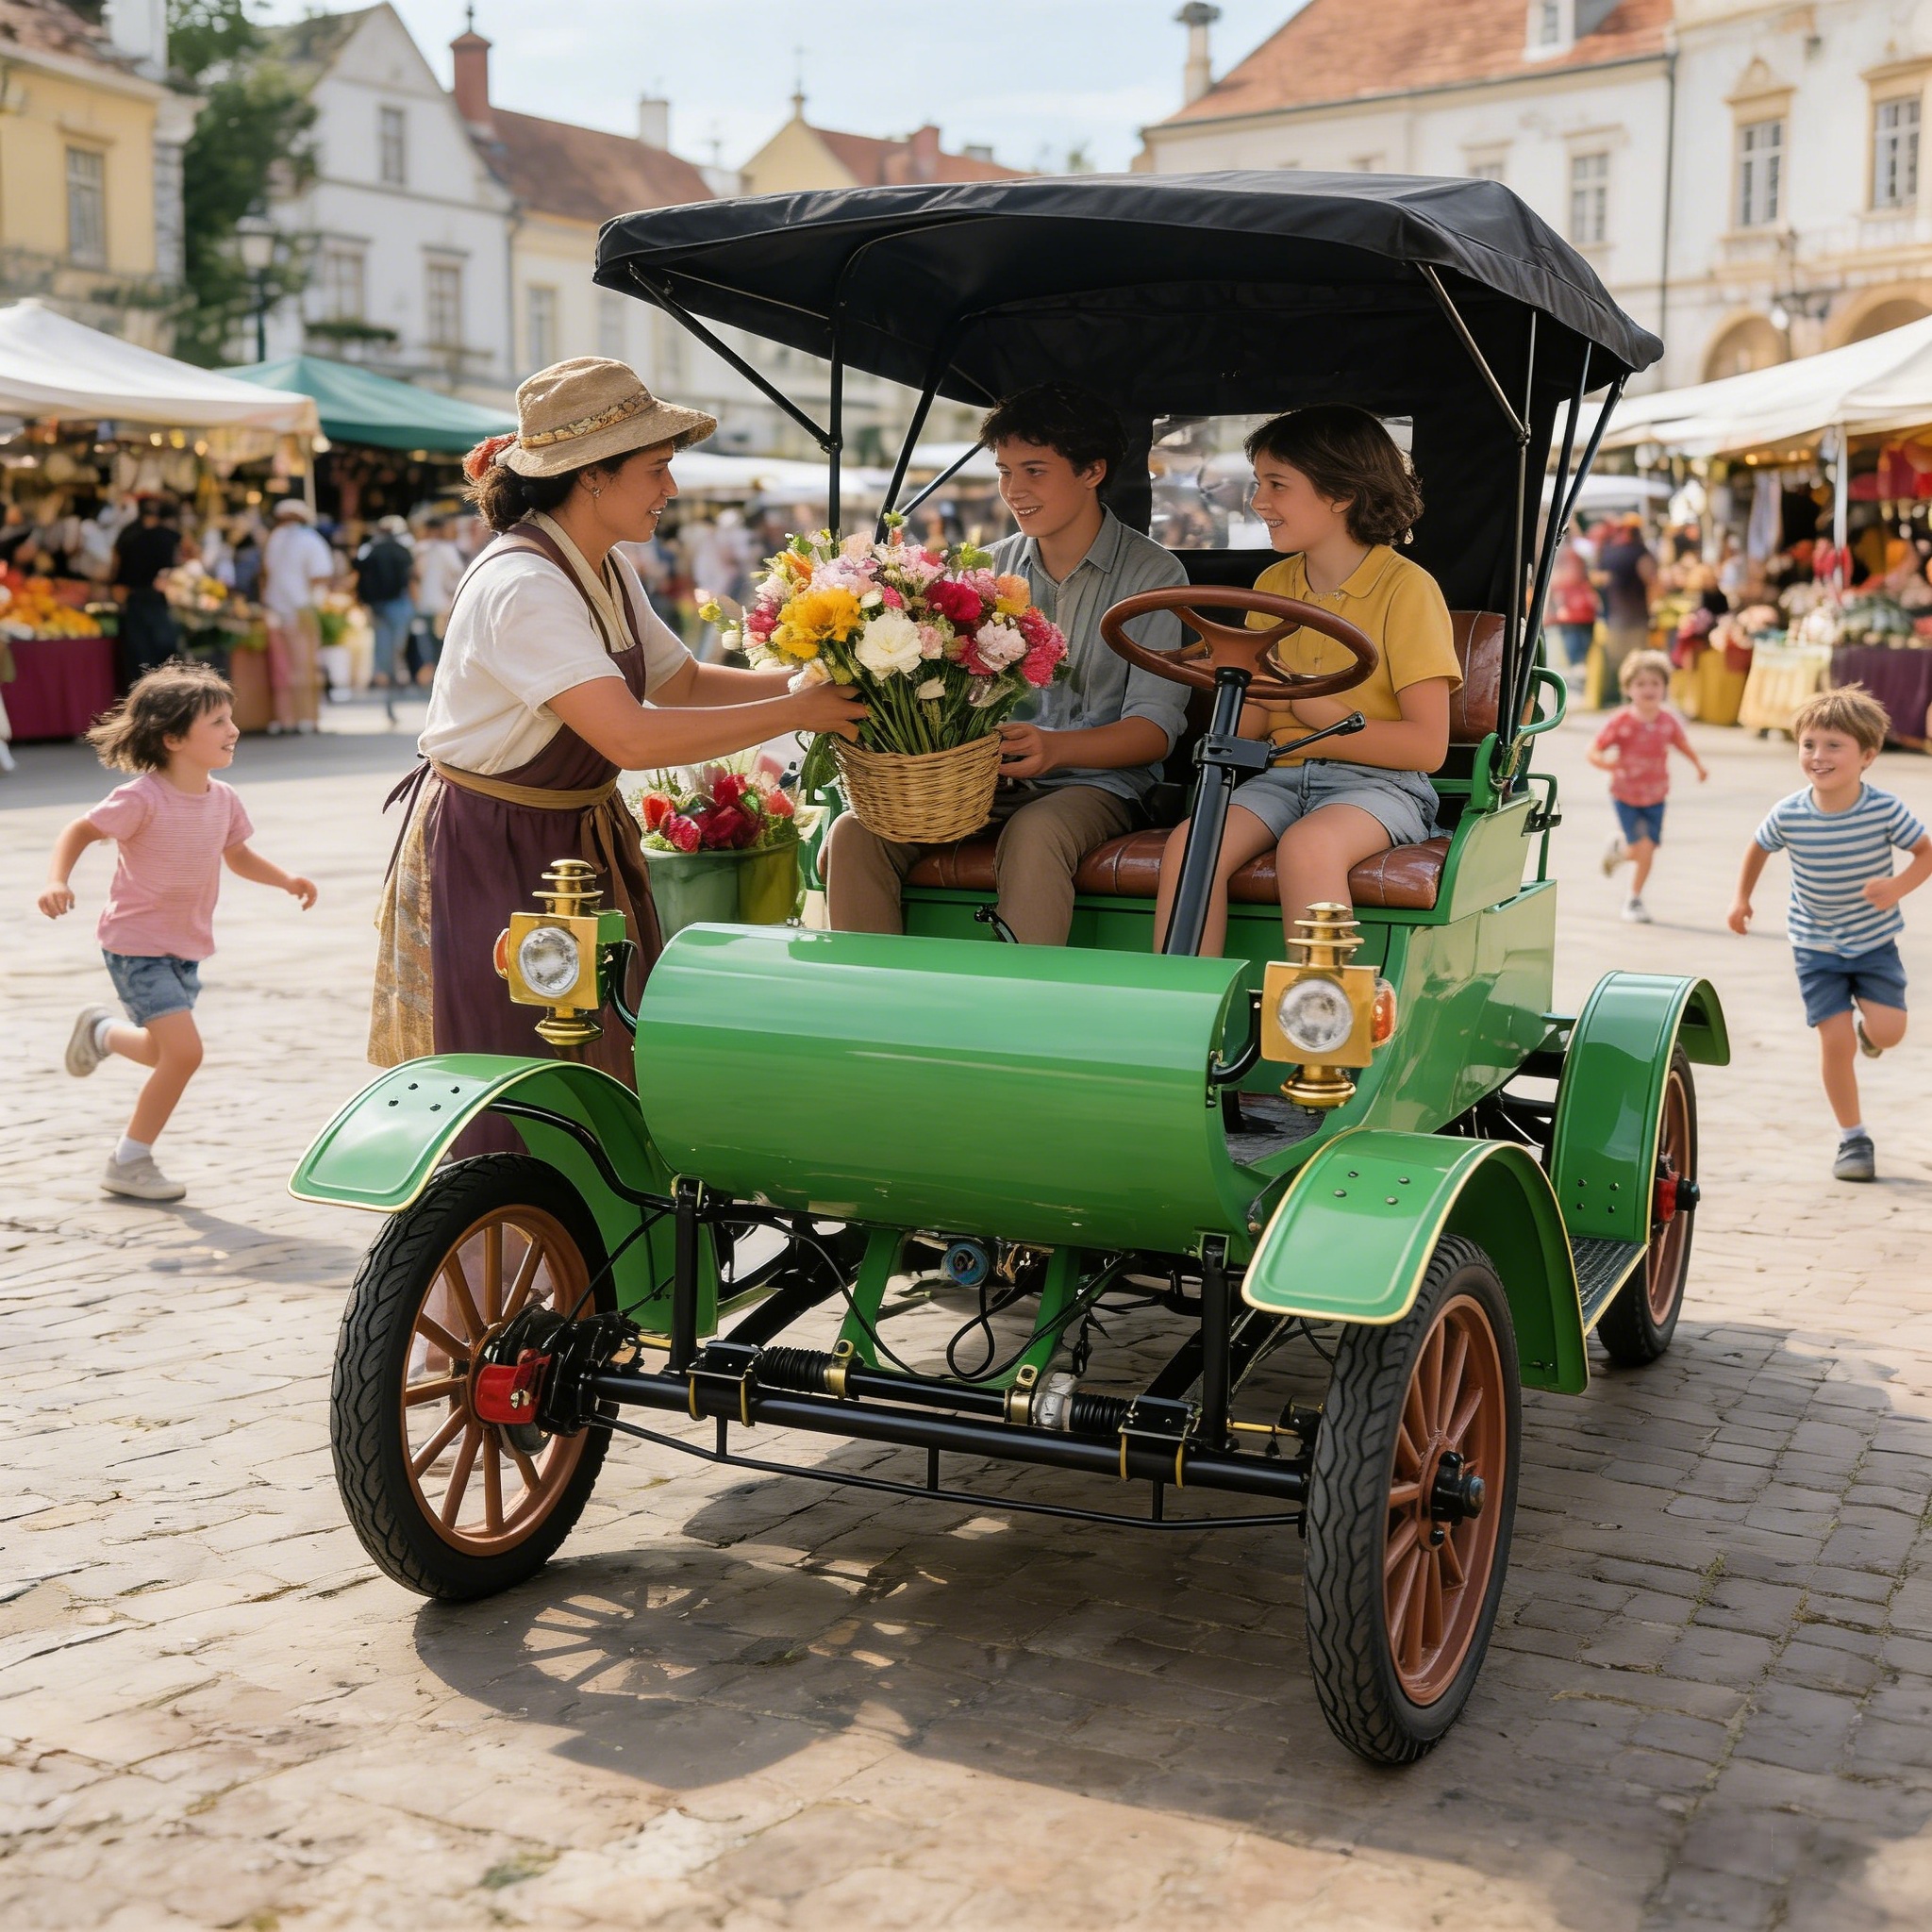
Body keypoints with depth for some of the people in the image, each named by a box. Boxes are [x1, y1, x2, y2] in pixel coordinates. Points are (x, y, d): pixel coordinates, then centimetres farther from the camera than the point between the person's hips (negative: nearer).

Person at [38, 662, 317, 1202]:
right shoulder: (143, 798, -21)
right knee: (184, 1050, -18)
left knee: (167, 1054, 17)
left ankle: (102, 1032, 49)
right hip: (136, 945, -7)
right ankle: (129, 1163, 0)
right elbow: (80, 832, -14)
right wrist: (57, 881, -30)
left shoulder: (222, 799, -1)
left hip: (186, 947, 8)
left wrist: (287, 880, 0)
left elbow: (238, 856, 15)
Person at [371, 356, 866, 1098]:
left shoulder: (606, 571, 5)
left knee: (605, 1077, 8)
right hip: (488, 861, -8)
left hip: (579, 843, 9)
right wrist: (795, 713, -27)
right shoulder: (520, 586, -25)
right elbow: (630, 736, -33)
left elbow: (683, 682, 13)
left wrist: (809, 679, -1)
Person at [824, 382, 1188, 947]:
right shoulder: (991, 568, 14)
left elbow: (1155, 727, -10)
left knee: (1033, 835, -38)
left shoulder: (1151, 574, -1)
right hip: (983, 776, 4)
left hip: (1092, 780, -4)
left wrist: (1057, 748, -29)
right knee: (855, 833, -20)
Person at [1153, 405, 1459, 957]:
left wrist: (1317, 710, -14)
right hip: (1283, 778, 5)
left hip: (1380, 783, -5)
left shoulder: (1405, 588, -5)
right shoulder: (1272, 585, 14)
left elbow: (1427, 745, -10)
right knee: (1188, 845, -23)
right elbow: (1248, 726, 11)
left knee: (1306, 846, -36)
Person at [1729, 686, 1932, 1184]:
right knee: (1835, 1040, -6)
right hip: (1816, 946, 0)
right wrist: (1742, 897, 3)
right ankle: (1853, 1138, 11)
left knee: (1887, 1031, -14)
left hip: (1874, 941, 0)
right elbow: (1759, 849, 6)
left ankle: (1866, 1025, 26)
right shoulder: (1788, 815, -16)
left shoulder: (1885, 810, -20)